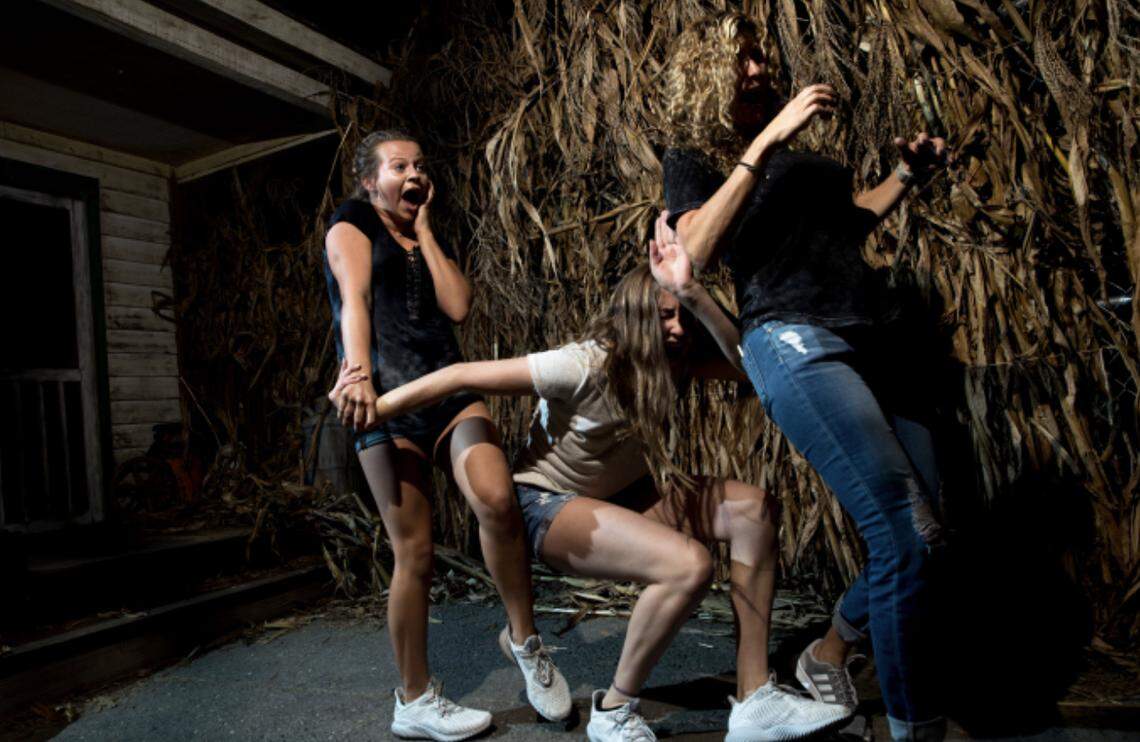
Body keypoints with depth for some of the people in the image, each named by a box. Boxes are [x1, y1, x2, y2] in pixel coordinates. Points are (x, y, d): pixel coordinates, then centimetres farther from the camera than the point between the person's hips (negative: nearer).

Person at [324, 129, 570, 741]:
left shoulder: (431, 241, 25)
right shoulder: (352, 223, 11)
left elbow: (457, 305, 5)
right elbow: (354, 299, -9)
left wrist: (424, 229, 10)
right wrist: (359, 375, -25)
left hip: (447, 384, 4)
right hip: (385, 393, -4)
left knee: (497, 499, -23)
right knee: (414, 550, -5)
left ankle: (523, 638, -2)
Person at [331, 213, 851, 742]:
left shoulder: (673, 360, -7)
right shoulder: (586, 366, -25)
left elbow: (744, 362, -26)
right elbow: (465, 376, -25)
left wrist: (690, 293, -35)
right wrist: (370, 410, -22)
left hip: (620, 495, 7)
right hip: (550, 505, -7)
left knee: (753, 508, -11)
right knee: (689, 564, -30)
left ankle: (754, 699, -8)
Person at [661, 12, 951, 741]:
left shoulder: (795, 145, 24)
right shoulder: (693, 156, 5)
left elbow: (853, 216, 37)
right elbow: (697, 250, -16)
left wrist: (909, 173, 21)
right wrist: (764, 143, -17)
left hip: (870, 339, 8)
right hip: (794, 342, -8)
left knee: (924, 535, 5)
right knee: (907, 534, -15)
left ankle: (831, 650, 26)